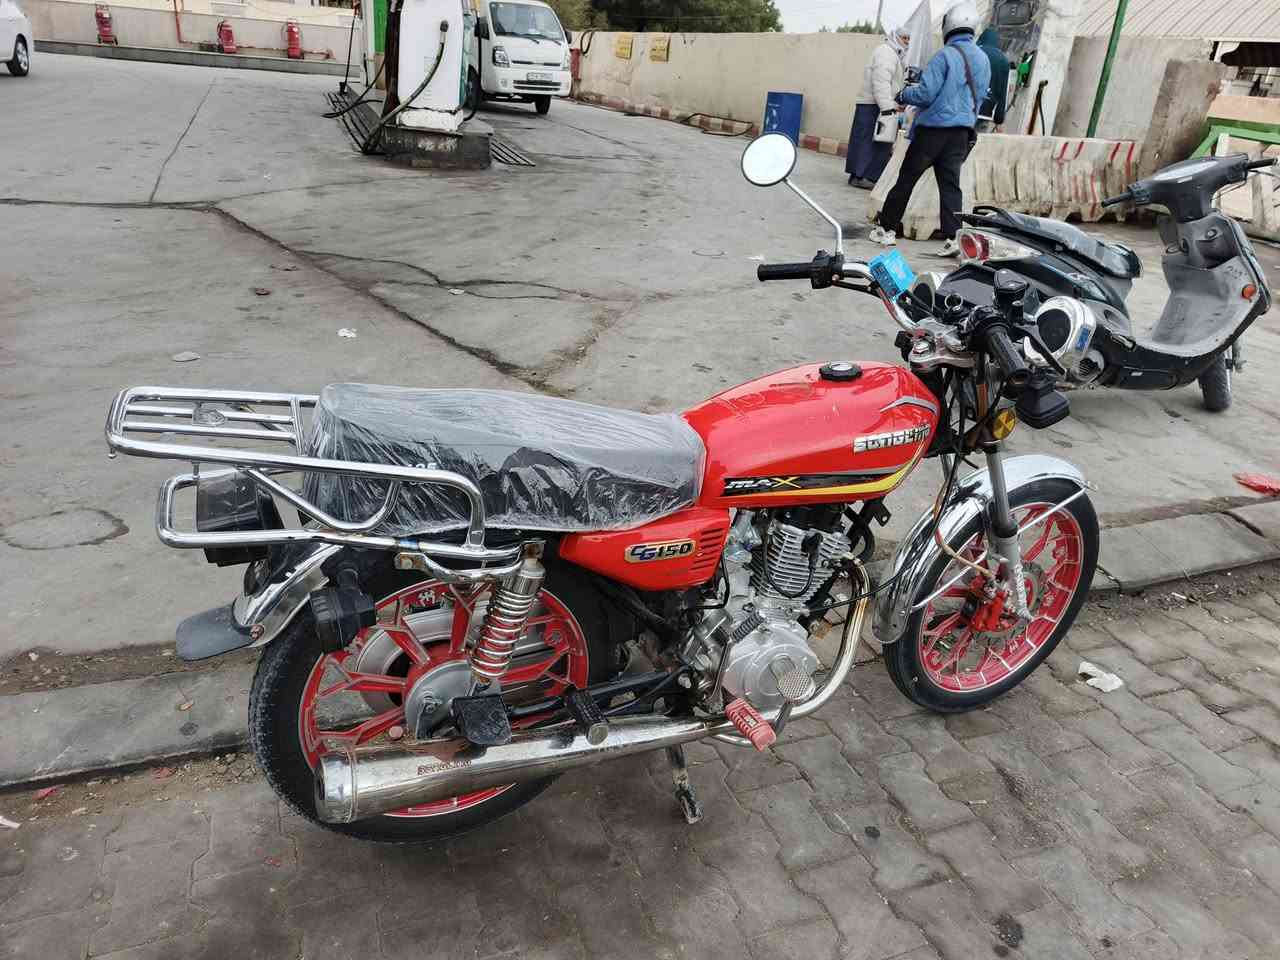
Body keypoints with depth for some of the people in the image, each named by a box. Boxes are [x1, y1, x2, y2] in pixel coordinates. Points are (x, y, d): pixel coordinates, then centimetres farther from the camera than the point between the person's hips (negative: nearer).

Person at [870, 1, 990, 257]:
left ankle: (887, 229, 13)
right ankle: (953, 238, -4)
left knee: (906, 179, 5)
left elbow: (925, 94, -15)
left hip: (932, 129, -6)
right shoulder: (983, 59, 9)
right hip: (962, 132, 6)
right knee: (950, 184, 5)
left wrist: (903, 95, 3)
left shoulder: (945, 55, -13)